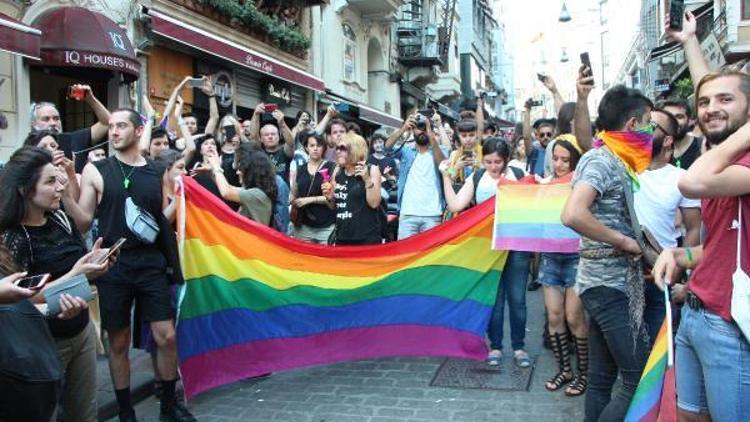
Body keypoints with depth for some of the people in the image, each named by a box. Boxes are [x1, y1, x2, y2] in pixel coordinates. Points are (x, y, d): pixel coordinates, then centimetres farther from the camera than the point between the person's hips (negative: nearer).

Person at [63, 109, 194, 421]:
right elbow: (84, 222, -3)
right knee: (118, 342, 8)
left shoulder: (156, 173, 5)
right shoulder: (95, 171, 0)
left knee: (166, 337, 1)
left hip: (151, 264, 2)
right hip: (113, 266, -1)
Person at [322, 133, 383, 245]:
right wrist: (329, 198, -1)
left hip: (367, 238, -5)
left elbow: (374, 203, -12)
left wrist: (367, 180, -22)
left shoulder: (372, 170, -3)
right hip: (342, 237, 5)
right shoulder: (337, 172, 9)